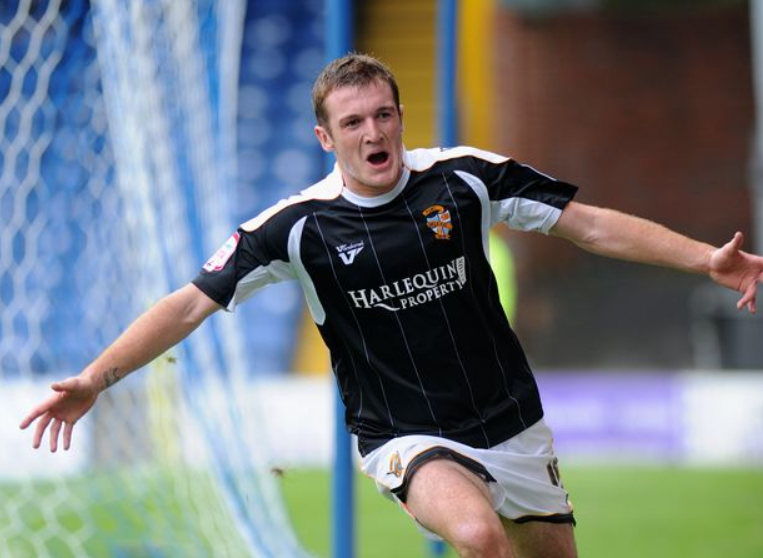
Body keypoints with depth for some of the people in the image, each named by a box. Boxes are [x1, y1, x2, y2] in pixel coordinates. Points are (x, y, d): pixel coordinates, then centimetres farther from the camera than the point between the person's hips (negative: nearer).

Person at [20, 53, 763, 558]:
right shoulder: (299, 225, -10)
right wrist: (95, 378, -19)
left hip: (511, 424, 4)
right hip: (408, 440, -4)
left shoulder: (465, 178, -6)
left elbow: (590, 225, -1)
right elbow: (192, 304, -9)